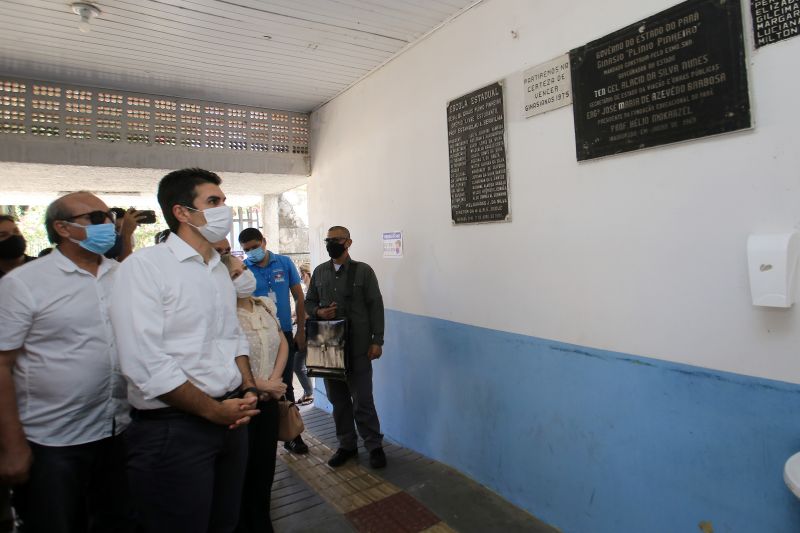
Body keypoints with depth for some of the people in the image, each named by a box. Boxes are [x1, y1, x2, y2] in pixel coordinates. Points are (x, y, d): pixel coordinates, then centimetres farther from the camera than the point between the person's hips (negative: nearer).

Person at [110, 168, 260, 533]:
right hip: (173, 429, -7)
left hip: (230, 418, 7)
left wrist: (248, 390, 1)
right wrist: (213, 410, -14)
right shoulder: (144, 266, -13)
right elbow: (144, 363, -20)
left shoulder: (220, 270, 10)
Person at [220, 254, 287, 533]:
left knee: (265, 466, 16)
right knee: (242, 470, 9)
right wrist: (261, 386, -13)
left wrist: (275, 380, -5)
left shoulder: (266, 305, 2)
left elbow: (283, 343, 10)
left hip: (269, 400, 5)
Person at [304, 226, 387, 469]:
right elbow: (309, 302, 17)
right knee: (338, 399, 12)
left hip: (358, 347, -4)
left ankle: (374, 446, 17)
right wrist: (318, 312, -7)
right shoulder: (319, 272, 11)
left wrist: (377, 341, -8)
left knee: (362, 400, 0)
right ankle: (346, 445, 27)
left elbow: (375, 306, -3)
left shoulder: (363, 271, -1)